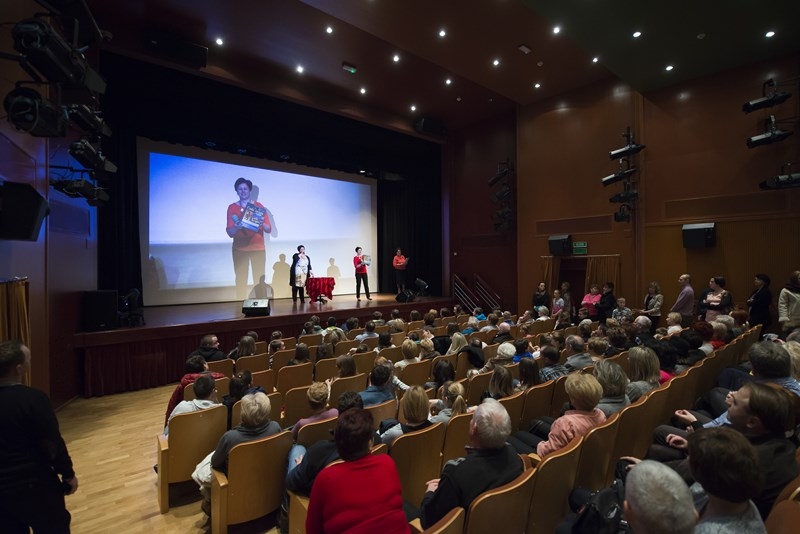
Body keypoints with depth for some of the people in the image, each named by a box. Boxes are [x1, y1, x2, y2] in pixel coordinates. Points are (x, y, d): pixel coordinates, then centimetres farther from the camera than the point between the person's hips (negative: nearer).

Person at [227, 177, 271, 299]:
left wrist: (262, 224, -20)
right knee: (241, 281, -3)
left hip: (258, 248, 0)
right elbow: (230, 233, -4)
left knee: (259, 281, -4)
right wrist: (236, 226, -24)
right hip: (240, 249, 0)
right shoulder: (232, 208, 2)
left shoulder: (259, 206, 4)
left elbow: (269, 229, 1)